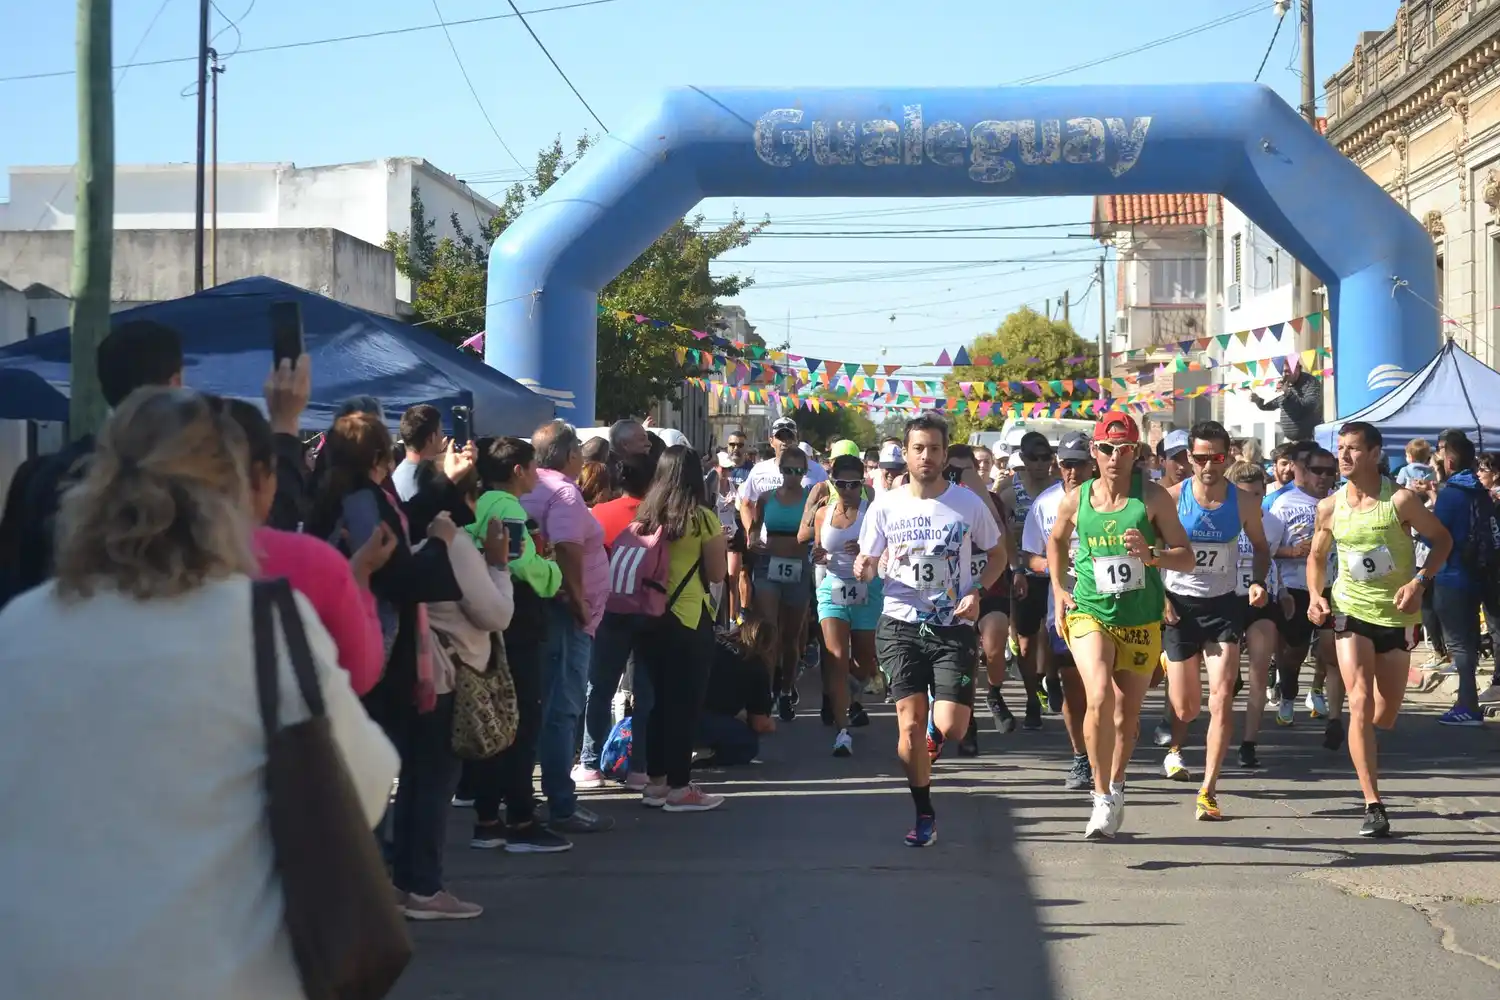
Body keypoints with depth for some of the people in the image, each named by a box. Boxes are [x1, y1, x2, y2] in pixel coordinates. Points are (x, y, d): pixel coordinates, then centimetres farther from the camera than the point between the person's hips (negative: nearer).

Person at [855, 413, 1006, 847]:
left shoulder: (969, 503, -1)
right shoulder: (885, 506, 1)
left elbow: (998, 555, 10)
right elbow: (867, 563, 9)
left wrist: (977, 591, -7)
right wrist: (864, 568, -16)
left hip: (954, 629, -1)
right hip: (901, 626, 1)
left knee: (950, 728, -11)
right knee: (910, 726, -3)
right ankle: (924, 815, 13)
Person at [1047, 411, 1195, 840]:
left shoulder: (1153, 498, -4)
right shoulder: (1075, 500, 0)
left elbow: (1187, 558, -3)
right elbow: (1056, 540, 21)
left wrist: (1151, 555, -22)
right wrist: (1058, 589, 11)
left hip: (1142, 620, 1)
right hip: (1089, 614, -1)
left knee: (1127, 712, 11)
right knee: (1100, 699, -23)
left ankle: (1116, 786, 36)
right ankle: (1102, 796, -11)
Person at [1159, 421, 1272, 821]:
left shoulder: (1242, 503, -3)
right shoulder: (1172, 498, -8)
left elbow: (1260, 547, 13)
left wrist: (1258, 582, -6)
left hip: (1223, 605, 1)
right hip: (1179, 606, -1)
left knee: (1221, 700, -13)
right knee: (1186, 706, 6)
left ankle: (1208, 790, -7)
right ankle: (1174, 749, 44)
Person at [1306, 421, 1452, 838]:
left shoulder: (1400, 500, -13)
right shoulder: (1329, 507, -3)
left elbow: (1442, 540, -4)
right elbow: (1317, 556, 13)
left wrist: (1420, 581, -18)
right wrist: (1315, 594, -5)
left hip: (1396, 615, 0)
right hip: (1351, 612, 1)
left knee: (1385, 716, 10)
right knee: (1360, 705, -15)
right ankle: (1374, 807, -15)